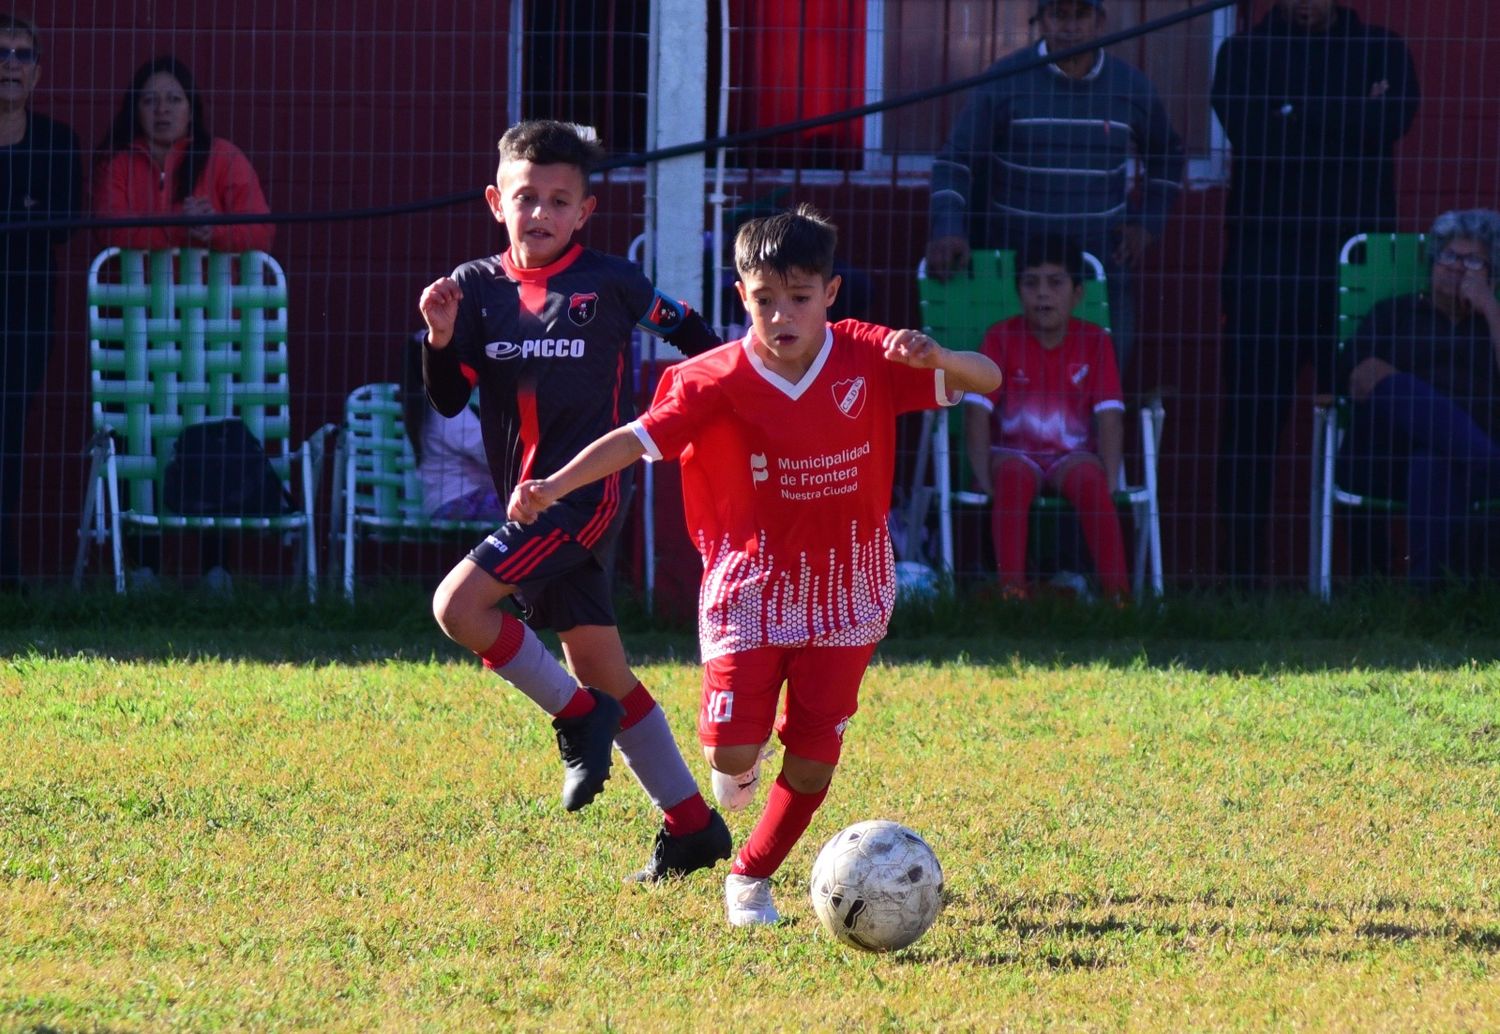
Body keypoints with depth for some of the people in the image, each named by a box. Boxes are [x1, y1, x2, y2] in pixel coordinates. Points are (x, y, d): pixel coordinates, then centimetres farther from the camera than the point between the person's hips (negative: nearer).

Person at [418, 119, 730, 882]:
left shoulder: (608, 282, -5)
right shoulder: (478, 287, 6)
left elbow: (688, 333, 9)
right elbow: (448, 401, 1)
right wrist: (441, 339, -16)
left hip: (586, 492, -6)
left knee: (458, 605, -21)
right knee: (600, 669, 10)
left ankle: (577, 715, -3)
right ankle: (691, 825, 20)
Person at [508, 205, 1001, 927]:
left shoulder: (869, 360, -9)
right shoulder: (719, 381, -12)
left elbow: (988, 380, -10)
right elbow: (638, 438, -19)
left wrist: (937, 359, -33)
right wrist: (554, 486, -34)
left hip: (844, 590, 1)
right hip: (750, 588, -1)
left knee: (815, 757, -2)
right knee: (732, 749, -13)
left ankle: (752, 877, 21)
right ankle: (740, 765, 26)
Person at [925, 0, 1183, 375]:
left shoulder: (1130, 88, 6)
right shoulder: (1005, 81, -3)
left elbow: (1168, 157, 23)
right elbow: (954, 161, -5)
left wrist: (1145, 224, 11)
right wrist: (948, 230, -21)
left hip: (1102, 256, 2)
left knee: (1113, 354, -9)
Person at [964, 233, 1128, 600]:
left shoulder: (1094, 342, 1)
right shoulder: (1002, 339, -1)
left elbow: (1110, 418, -4)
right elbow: (978, 412, -8)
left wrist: (1109, 480, -16)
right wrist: (985, 479, -19)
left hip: (1072, 454, 1)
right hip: (1014, 452, -1)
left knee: (1089, 481, -33)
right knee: (1013, 479, -35)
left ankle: (1116, 589, -31)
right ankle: (1011, 587, -40)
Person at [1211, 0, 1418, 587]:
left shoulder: (1379, 51, 11)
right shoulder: (1244, 54, 10)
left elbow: (1390, 121, -7)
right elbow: (1247, 131, -8)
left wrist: (1296, 118, -7)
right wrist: (1344, 120, -6)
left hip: (1356, 260, 0)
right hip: (1265, 259, 0)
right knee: (1251, 415, -3)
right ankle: (1243, 572, 1)